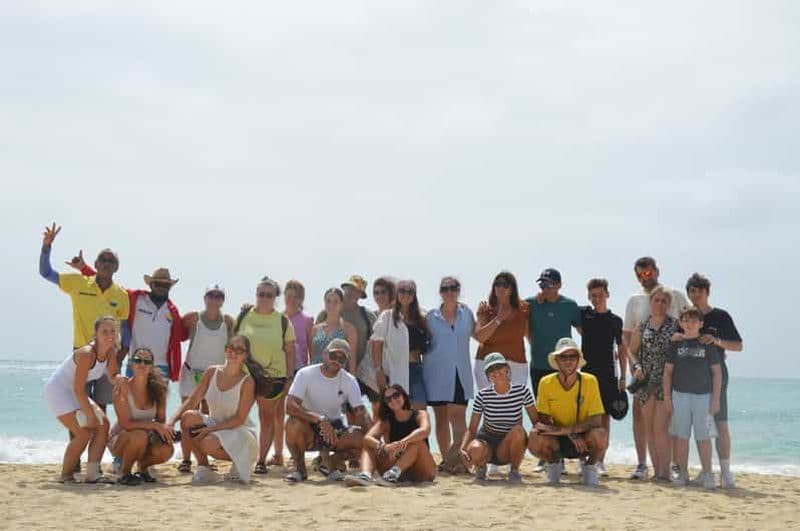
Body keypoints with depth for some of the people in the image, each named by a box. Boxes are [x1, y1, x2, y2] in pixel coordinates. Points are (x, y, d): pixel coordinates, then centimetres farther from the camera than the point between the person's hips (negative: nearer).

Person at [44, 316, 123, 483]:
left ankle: (92, 473, -5)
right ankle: (66, 475, 0)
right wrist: (90, 415, -22)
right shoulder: (86, 354, -30)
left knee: (102, 424, -4)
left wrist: (118, 379, -31)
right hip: (56, 390, -9)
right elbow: (78, 390, -27)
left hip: (72, 392, 9)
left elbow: (112, 377, -6)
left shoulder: (110, 351, -6)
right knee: (84, 432, -17)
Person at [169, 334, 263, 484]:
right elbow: (191, 401, -5)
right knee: (188, 417, -24)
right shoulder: (212, 372, -2)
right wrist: (172, 420, -21)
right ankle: (203, 467, -9)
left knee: (208, 443, -34)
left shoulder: (247, 381, -16)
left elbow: (239, 419, -16)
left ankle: (239, 463, -2)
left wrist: (210, 429, -25)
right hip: (214, 426, 5)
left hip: (238, 432, -5)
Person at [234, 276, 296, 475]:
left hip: (273, 376, 0)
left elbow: (290, 351, 5)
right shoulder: (243, 316, 4)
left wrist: (289, 378, 1)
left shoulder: (283, 321, 2)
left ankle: (261, 460, 14)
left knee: (267, 419, 7)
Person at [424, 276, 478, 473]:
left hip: (460, 373, 0)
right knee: (441, 417, 5)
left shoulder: (466, 312, 9)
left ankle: (456, 458, -13)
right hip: (437, 373, 0)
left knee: (457, 415, -11)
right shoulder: (431, 316, 6)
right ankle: (446, 459, 12)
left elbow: (477, 334, 20)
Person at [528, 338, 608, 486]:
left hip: (583, 438, -1)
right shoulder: (546, 383, -10)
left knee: (600, 435, -34)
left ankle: (590, 465, 2)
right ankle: (554, 462, 6)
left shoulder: (589, 381, -13)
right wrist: (571, 435, -22)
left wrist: (564, 430, -28)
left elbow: (596, 421, -17)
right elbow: (543, 419, -7)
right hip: (557, 441, 1)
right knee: (535, 440, -31)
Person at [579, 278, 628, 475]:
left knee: (605, 416, 1)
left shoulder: (616, 320, 6)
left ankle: (600, 461, 5)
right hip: (586, 372, -1)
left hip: (608, 374, 1)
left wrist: (623, 377, 5)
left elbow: (622, 350, 9)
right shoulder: (584, 314, 4)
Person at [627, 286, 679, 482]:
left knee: (660, 427, -13)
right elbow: (632, 351, 15)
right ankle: (656, 470, 12)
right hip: (646, 381, 4)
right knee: (649, 428, 6)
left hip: (666, 380, -4)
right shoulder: (642, 326, 10)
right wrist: (637, 366, -1)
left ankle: (664, 471, -12)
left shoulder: (675, 324, 3)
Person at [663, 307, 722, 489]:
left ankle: (707, 474, 8)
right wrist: (667, 396, 3)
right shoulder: (676, 344, 5)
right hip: (680, 394, 2)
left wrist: (716, 399, -3)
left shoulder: (708, 344, 1)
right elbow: (668, 371, 8)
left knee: (703, 437, 0)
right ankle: (683, 473, 13)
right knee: (681, 437, 4)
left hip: (703, 394, -1)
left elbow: (717, 372, 2)